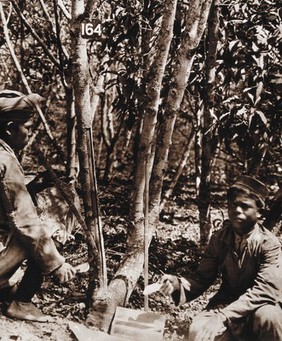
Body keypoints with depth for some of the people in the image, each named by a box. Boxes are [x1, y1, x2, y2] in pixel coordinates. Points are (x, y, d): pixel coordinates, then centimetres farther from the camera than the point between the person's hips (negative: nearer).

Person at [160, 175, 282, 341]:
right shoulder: (219, 239, -2)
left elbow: (265, 289, -27)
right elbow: (203, 277, -1)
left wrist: (223, 316, -37)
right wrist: (178, 284, -25)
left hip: (260, 308, -2)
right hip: (227, 304, 3)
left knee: (267, 317, -37)